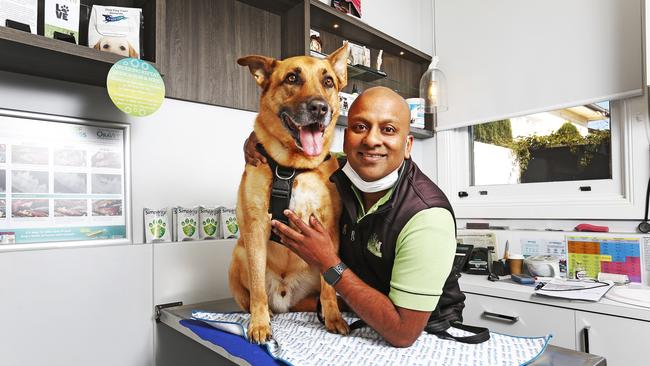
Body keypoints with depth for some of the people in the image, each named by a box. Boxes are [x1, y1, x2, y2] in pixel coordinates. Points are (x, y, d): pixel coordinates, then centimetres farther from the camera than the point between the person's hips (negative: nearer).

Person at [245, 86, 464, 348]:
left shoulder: (428, 216, -29)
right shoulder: (338, 174, -11)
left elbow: (403, 333, -28)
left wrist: (329, 264, -27)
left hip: (425, 334, -5)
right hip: (356, 321, 6)